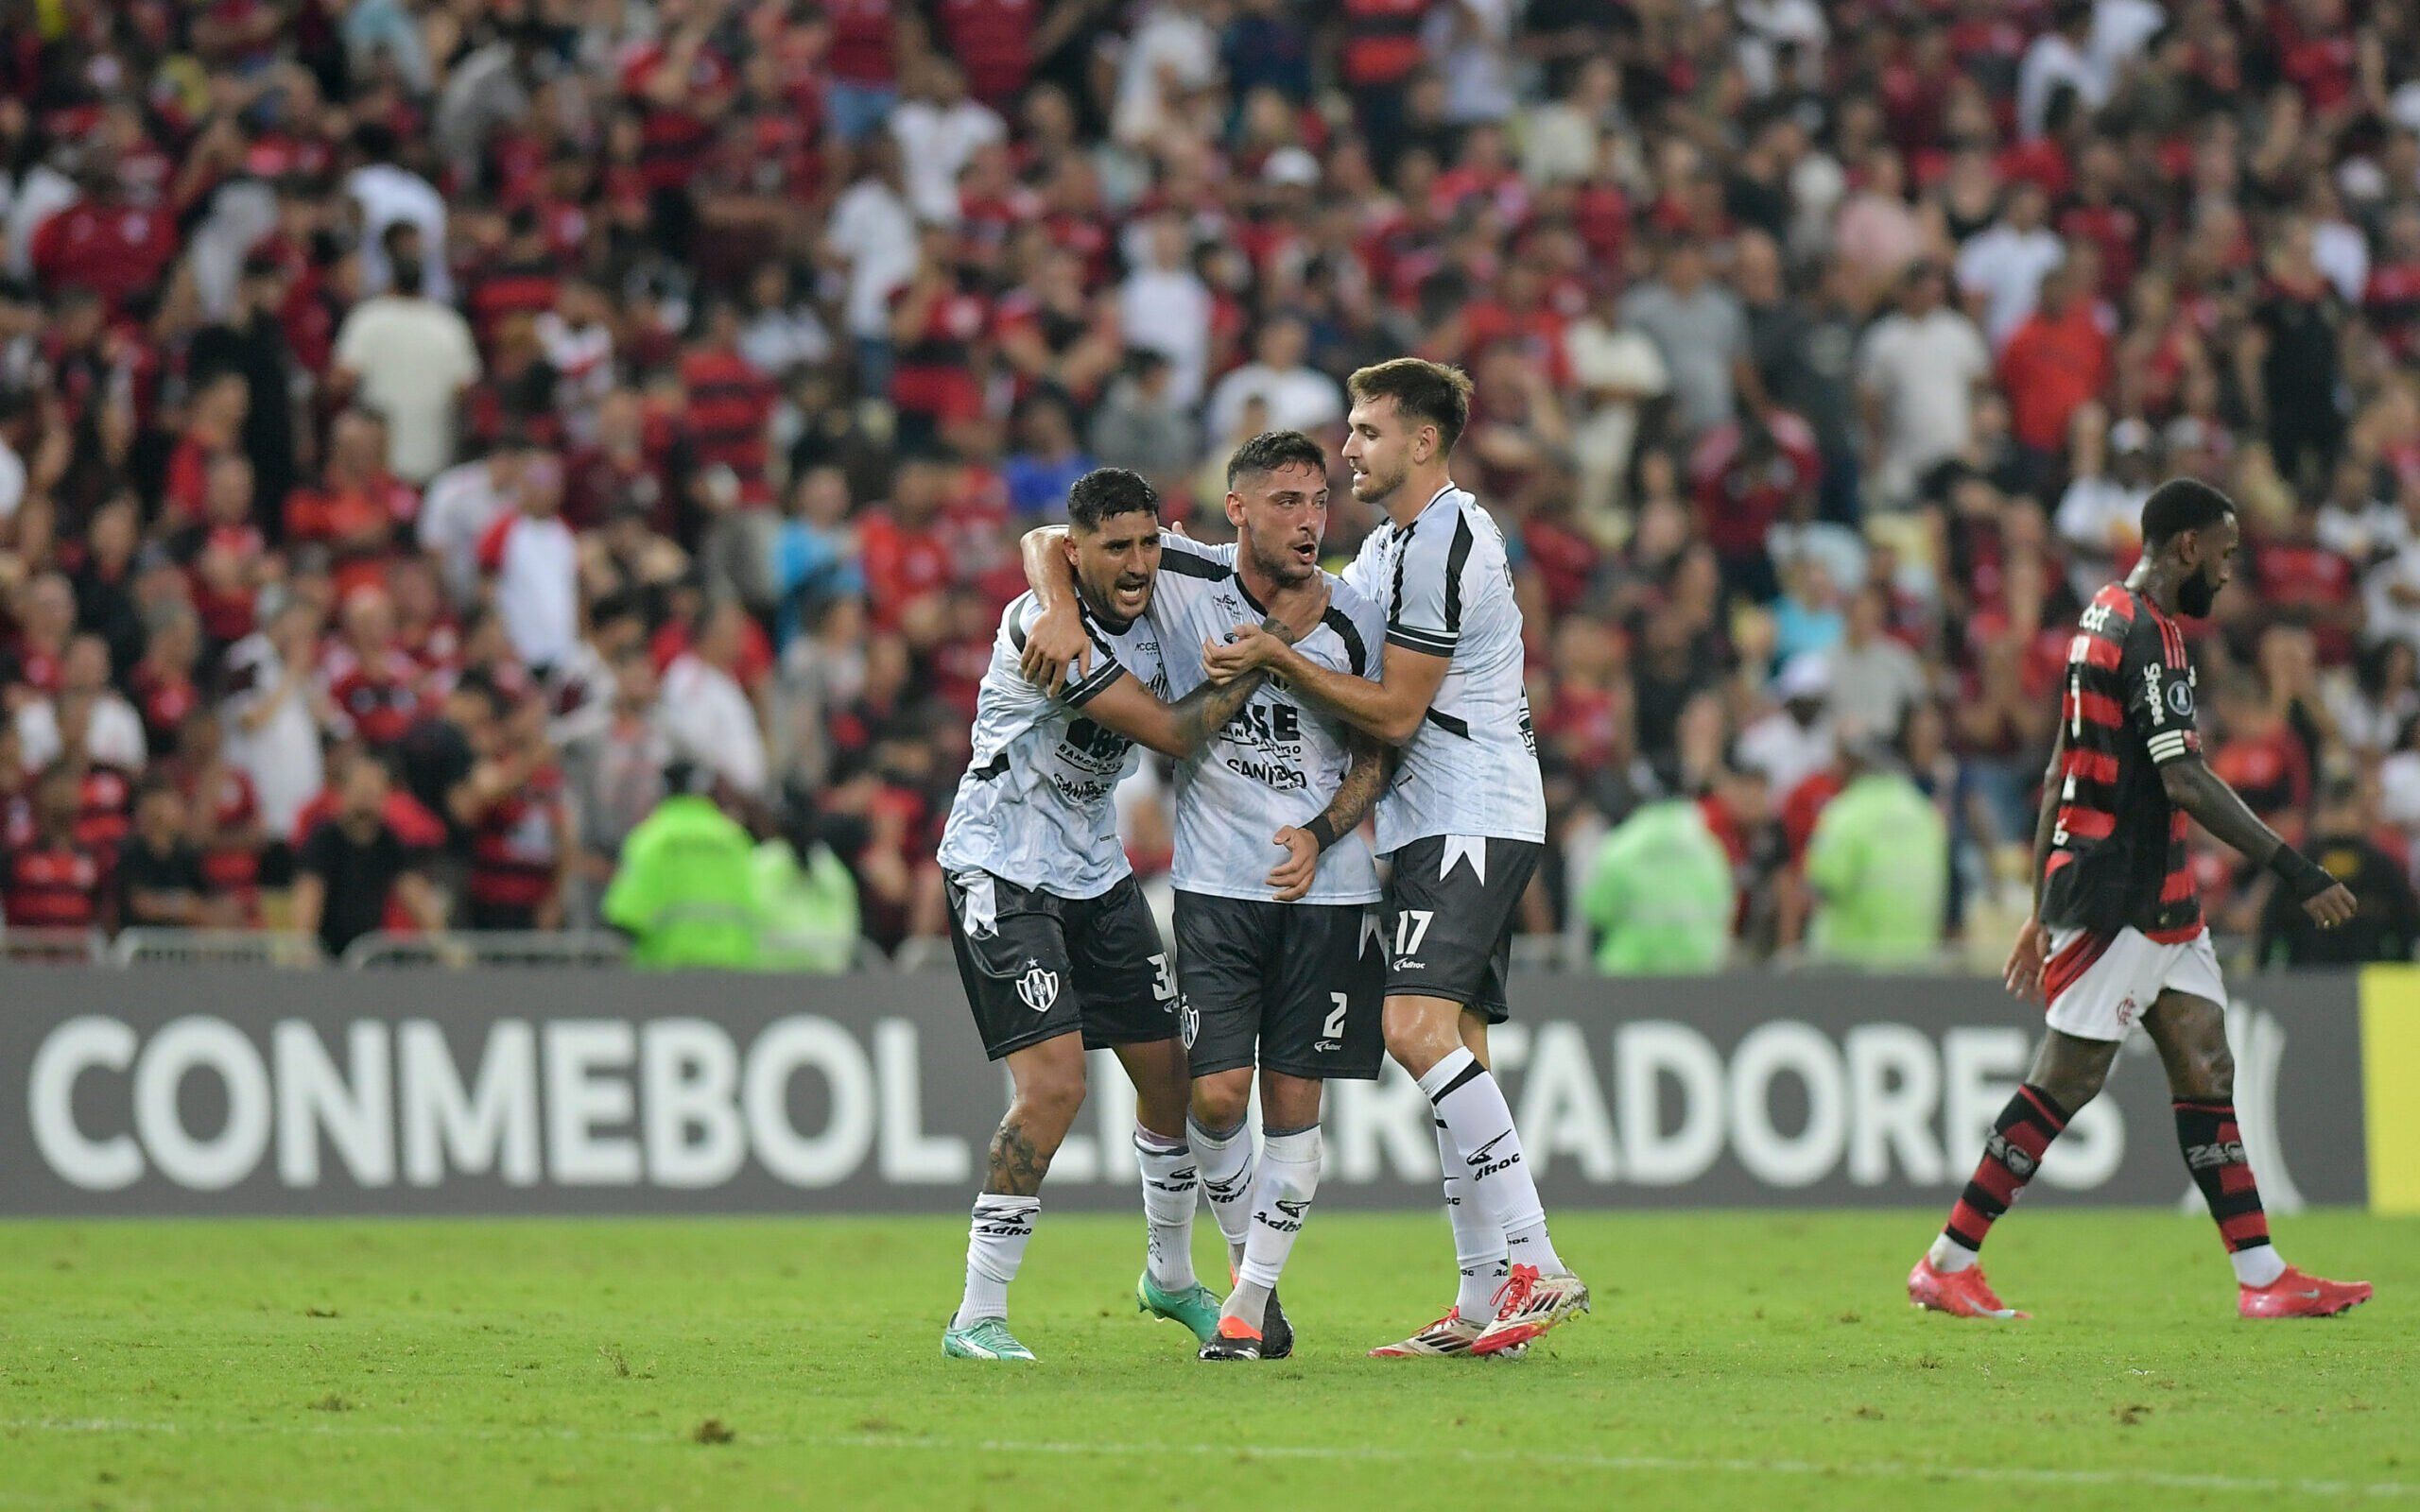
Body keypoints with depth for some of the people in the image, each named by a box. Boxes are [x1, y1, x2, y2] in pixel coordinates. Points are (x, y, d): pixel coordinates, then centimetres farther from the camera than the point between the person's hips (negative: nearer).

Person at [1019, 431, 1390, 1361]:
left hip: (1326, 890, 1)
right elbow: (1048, 542, 5)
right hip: (1216, 889, -1)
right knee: (1216, 1098, -7)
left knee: (1293, 1104, 0)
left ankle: (1252, 1298, 13)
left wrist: (1318, 835, -7)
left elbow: (1378, 753, 10)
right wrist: (1061, 610, -17)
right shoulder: (1186, 578, -4)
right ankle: (1248, 1268, 18)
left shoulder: (1355, 623, -1)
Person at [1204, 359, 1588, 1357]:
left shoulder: (1444, 544, -15)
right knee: (1453, 1048, 6)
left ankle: (1534, 1265, -26)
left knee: (1417, 1024, -22)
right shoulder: (1393, 543, 19)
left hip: (1469, 819, -11)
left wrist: (1277, 659, -14)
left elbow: (1395, 713, -16)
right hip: (1447, 824, 11)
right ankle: (1484, 1303, 4)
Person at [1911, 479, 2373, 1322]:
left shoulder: (2107, 620, 16)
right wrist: (2293, 870, -22)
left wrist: (2044, 912, 24)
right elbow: (2187, 784, -23)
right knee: (2066, 1080, -6)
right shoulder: (2146, 634, -15)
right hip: (2124, 896, -10)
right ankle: (1947, 1265, -1)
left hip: (2155, 903, 10)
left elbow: (2058, 778, 20)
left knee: (2205, 1069, 6)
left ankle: (2263, 1278, 5)